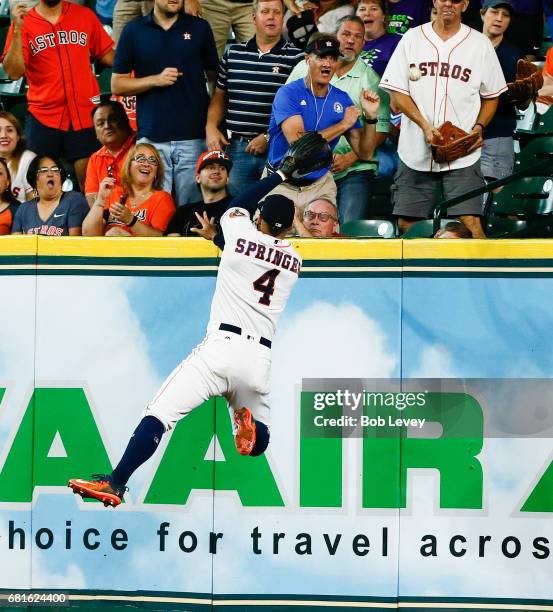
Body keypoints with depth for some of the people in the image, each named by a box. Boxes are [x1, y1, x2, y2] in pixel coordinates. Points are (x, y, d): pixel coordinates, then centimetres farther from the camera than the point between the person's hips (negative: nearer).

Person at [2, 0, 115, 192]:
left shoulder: (85, 16, 8)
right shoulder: (23, 22, 0)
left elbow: (108, 56, 14)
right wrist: (17, 30, -17)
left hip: (85, 114, 1)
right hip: (43, 118, -1)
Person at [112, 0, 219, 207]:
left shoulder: (199, 28, 9)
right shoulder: (134, 31, 8)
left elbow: (215, 78, 11)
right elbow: (117, 85, 8)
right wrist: (156, 80, -8)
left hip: (193, 137, 0)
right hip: (151, 138, 0)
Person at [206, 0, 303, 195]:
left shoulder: (296, 58, 0)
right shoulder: (232, 54, 13)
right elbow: (219, 96, 20)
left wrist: (269, 137, -12)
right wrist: (211, 127, 3)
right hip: (236, 148, 3)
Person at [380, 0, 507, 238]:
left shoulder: (480, 44, 6)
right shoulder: (412, 39, 7)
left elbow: (491, 96, 13)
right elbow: (397, 93, 3)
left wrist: (479, 127, -6)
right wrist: (425, 126, -11)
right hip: (415, 154, 2)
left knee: (469, 223, -14)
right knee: (406, 223, 3)